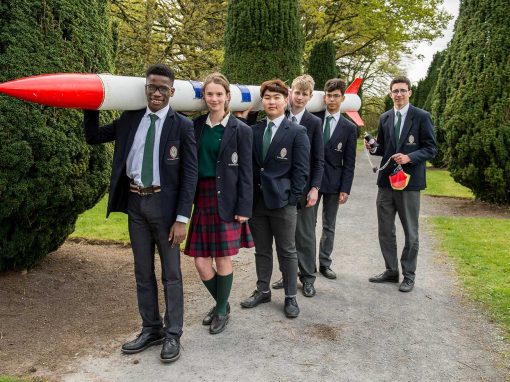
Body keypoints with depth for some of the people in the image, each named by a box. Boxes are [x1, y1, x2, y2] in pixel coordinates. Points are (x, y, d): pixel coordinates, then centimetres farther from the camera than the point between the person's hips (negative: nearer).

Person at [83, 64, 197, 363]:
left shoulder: (182, 125, -6)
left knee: (171, 272, 7)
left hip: (164, 203, -4)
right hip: (135, 202, 5)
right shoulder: (130, 119, 6)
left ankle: (173, 334, 21)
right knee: (143, 272, 14)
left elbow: (190, 174, -9)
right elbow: (93, 137, 15)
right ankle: (151, 329, 30)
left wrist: (182, 218, -15)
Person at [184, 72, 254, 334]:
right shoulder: (196, 126, 7)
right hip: (202, 199, 4)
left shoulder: (241, 130, -4)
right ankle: (221, 303, 31)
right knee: (201, 261, 5)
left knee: (223, 259, 5)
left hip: (226, 201, -4)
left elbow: (246, 173, -5)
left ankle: (222, 310, 27)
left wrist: (244, 208, -8)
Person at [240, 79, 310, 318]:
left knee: (287, 252, 7)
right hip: (256, 200, 4)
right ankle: (262, 291, 31)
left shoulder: (297, 133, -4)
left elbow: (301, 170, -5)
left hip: (282, 201, -4)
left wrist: (292, 198, -10)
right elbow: (249, 164, 10)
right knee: (262, 250, 16)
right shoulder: (254, 131, 8)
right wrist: (248, 195, 3)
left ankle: (290, 297, 20)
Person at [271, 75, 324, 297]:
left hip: (303, 187, -3)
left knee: (305, 234, 6)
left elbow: (318, 160, -4)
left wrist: (314, 188, -9)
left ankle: (308, 277, 19)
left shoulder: (314, 123, -2)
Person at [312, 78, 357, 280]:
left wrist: (345, 189, -4)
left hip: (334, 183, 1)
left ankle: (325, 264, 21)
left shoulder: (349, 128, 2)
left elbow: (349, 162, 1)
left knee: (329, 226, 10)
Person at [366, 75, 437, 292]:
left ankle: (408, 275, 20)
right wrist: (373, 148, -6)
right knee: (385, 230, 11)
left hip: (409, 181, -4)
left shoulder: (422, 117, -4)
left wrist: (409, 157, -22)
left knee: (410, 232, 6)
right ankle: (391, 271, 26)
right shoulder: (385, 118, 9)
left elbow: (430, 149, -6)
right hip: (386, 180, 5)